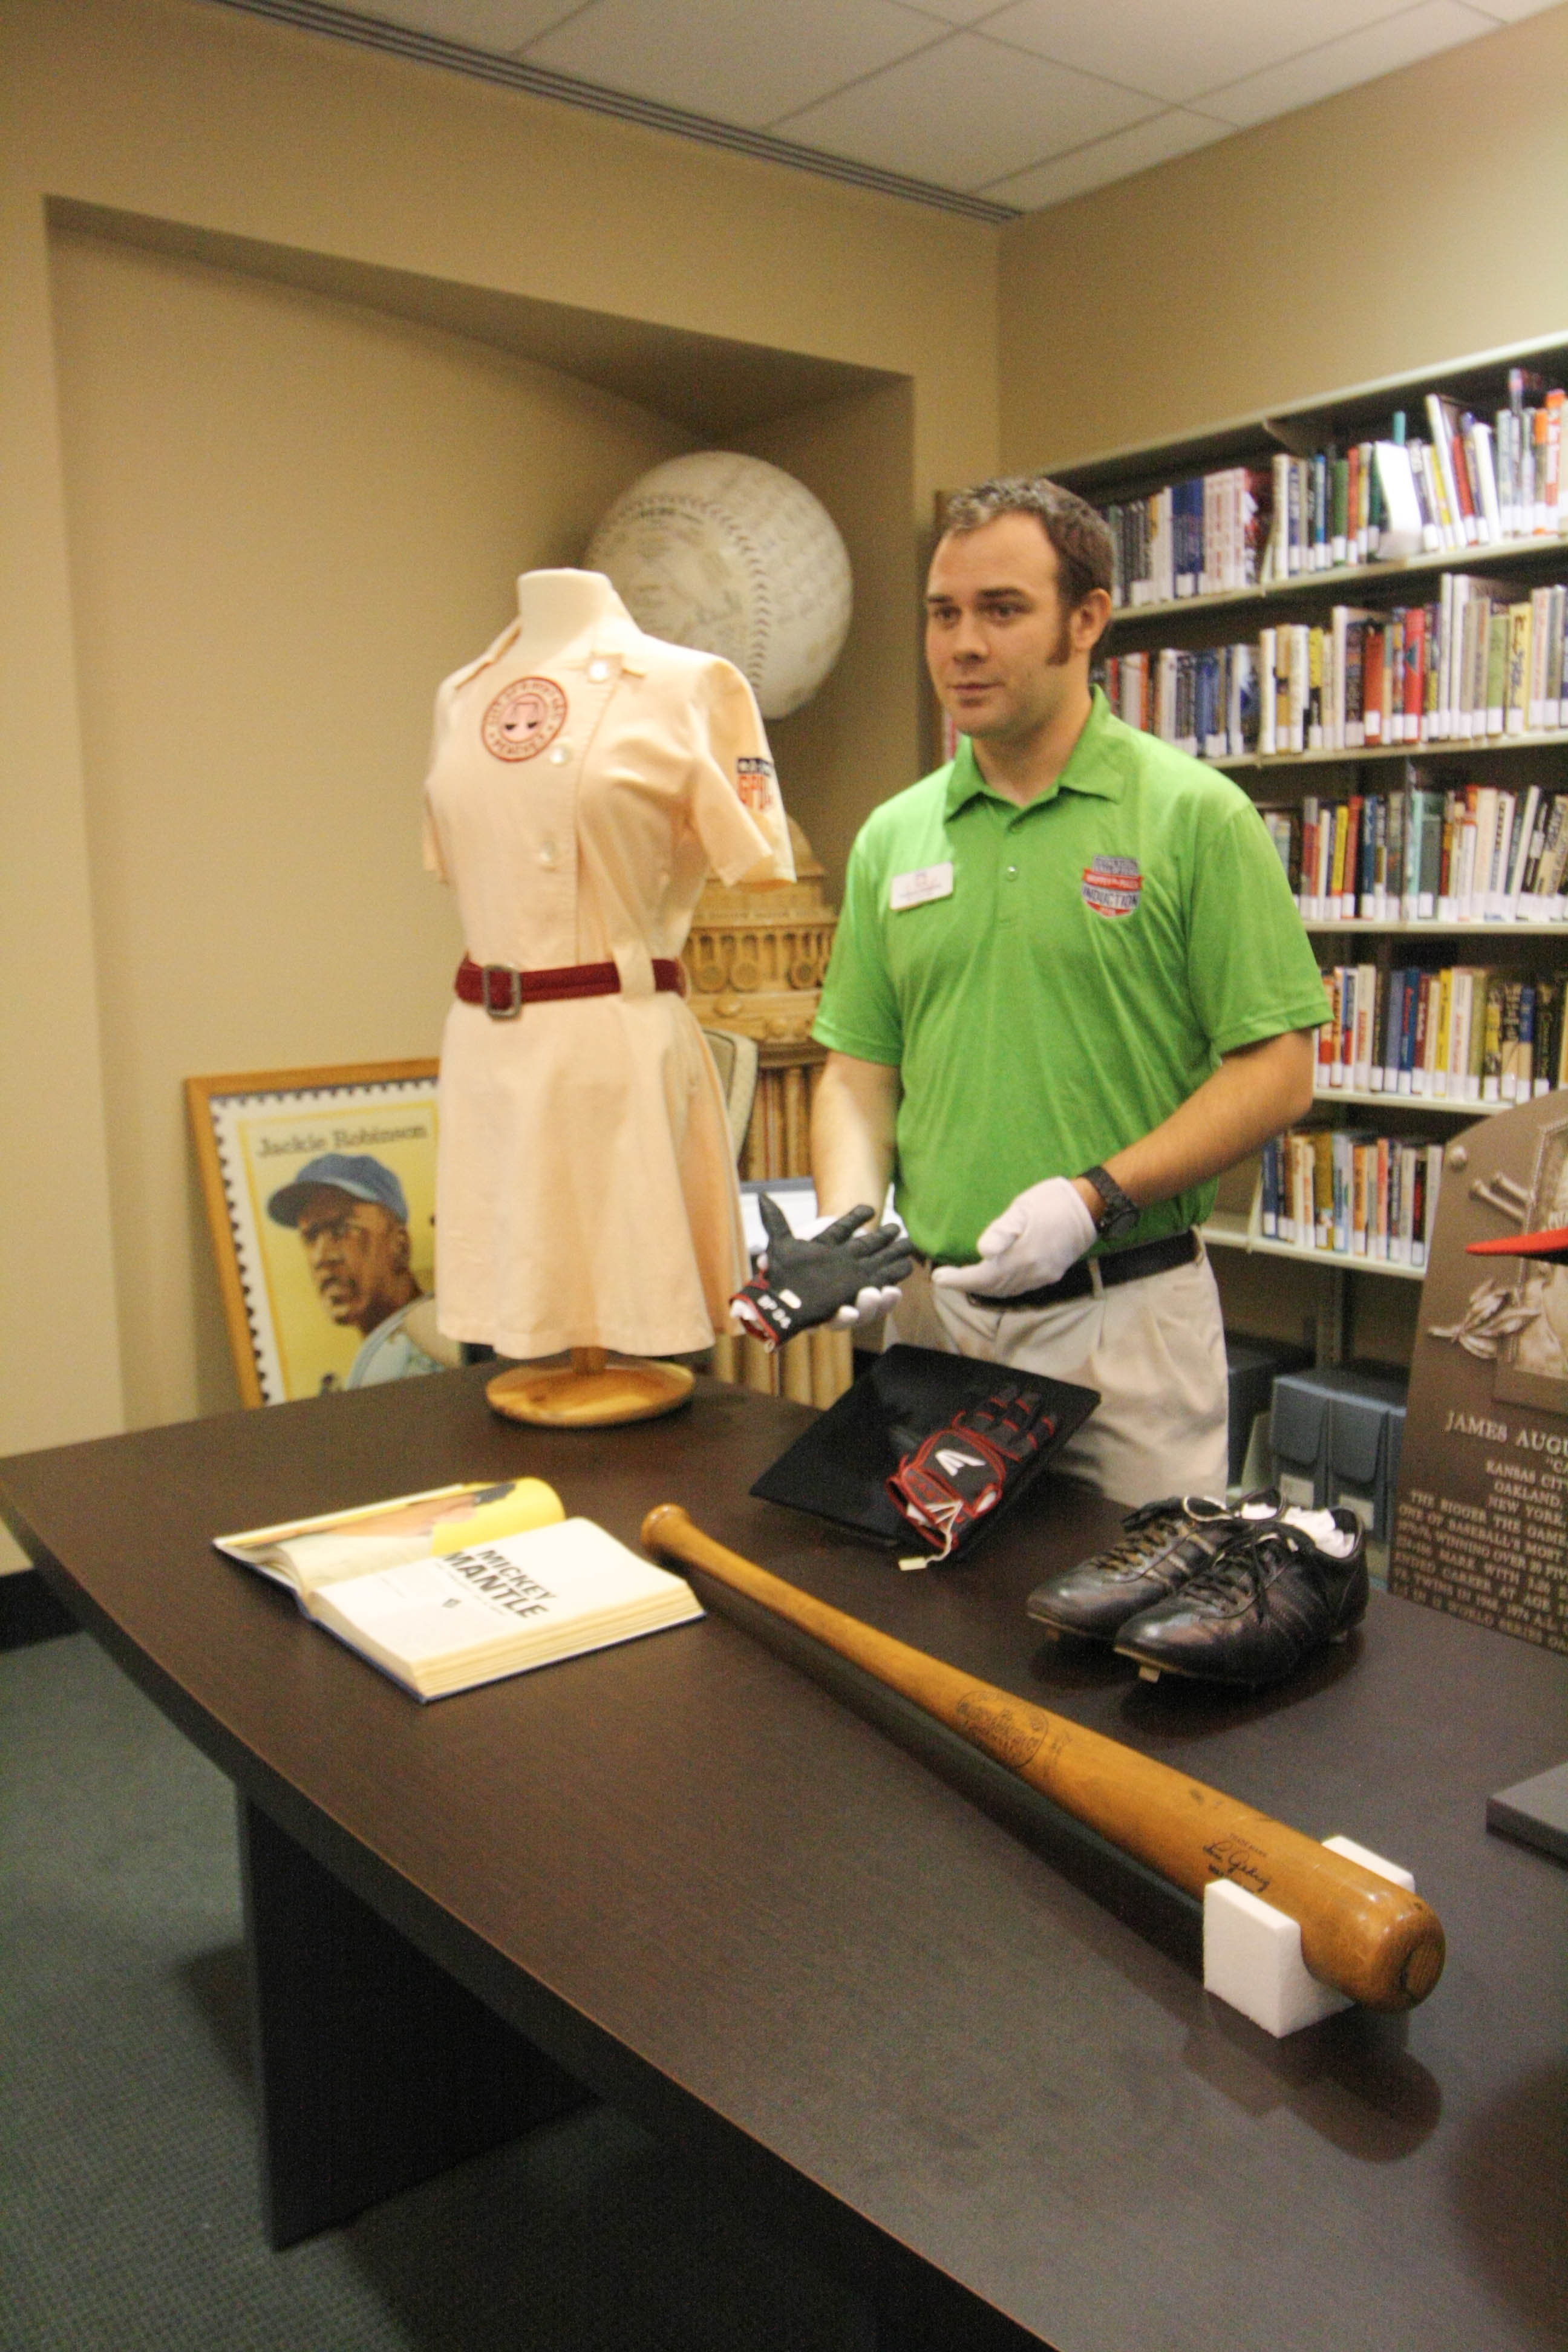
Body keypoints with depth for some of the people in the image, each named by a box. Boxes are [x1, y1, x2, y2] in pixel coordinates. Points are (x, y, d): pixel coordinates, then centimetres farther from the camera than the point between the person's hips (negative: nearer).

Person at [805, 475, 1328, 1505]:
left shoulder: (1196, 816, -6)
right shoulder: (893, 836, 8)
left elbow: (1276, 1072, -8)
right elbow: (860, 1072, 11)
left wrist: (1096, 1197, -18)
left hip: (1126, 1313, -4)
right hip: (934, 1309, 4)